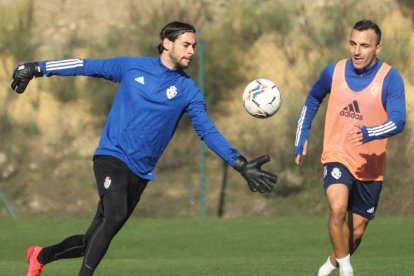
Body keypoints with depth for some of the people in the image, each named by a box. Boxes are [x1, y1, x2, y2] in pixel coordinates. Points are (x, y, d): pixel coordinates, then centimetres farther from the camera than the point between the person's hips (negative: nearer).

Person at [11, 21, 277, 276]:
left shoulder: (188, 91, 4)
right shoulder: (132, 66, 2)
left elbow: (208, 132, -1)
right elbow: (88, 66, 11)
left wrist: (241, 165, -13)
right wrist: (37, 68, 10)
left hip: (140, 172, 3)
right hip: (112, 157, -3)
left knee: (91, 243, 6)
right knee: (115, 216, -31)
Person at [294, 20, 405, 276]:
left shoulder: (390, 78, -13)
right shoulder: (334, 72, -5)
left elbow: (398, 121, -24)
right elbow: (312, 100, 16)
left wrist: (369, 134, -42)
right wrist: (301, 139, 13)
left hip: (370, 166, 0)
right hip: (338, 156, 0)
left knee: (356, 232, 10)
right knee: (338, 209, -28)